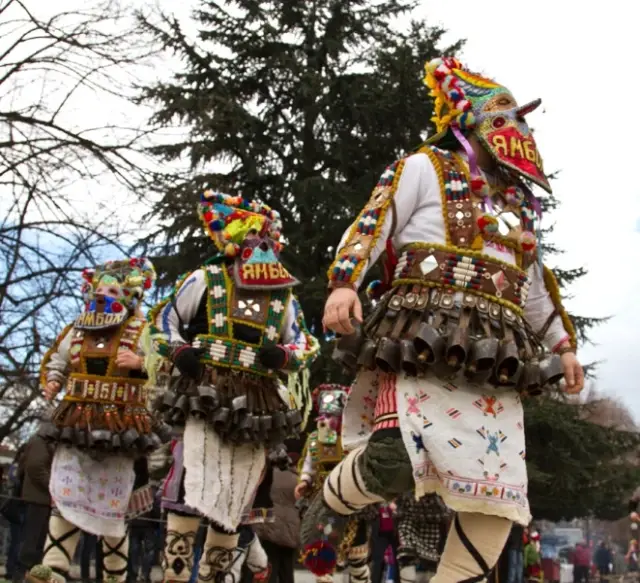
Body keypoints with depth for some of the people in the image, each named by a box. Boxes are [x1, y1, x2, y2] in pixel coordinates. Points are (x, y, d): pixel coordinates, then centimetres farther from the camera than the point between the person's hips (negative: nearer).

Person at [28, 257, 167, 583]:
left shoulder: (140, 331, 0)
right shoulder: (77, 330, 11)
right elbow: (56, 361, 24)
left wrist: (139, 362, -26)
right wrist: (52, 382, 4)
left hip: (120, 428, -3)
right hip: (76, 425, 3)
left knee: (112, 507, 4)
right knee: (64, 498, -7)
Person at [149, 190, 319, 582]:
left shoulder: (285, 297, 12)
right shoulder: (206, 280, 5)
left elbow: (306, 348, 17)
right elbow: (165, 317, 13)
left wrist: (283, 355, -5)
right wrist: (177, 350, -5)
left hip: (257, 407, 4)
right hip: (207, 399, -4)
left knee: (236, 500, 9)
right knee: (194, 489, -17)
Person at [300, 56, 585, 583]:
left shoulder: (519, 204, 29)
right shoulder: (425, 168, 10)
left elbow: (535, 283, 35)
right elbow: (370, 227, 0)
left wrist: (562, 345, 30)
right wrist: (343, 283, -16)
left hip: (496, 364, 7)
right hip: (422, 347, -7)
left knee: (501, 495, -2)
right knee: (393, 466, -25)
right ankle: (331, 502, 7)